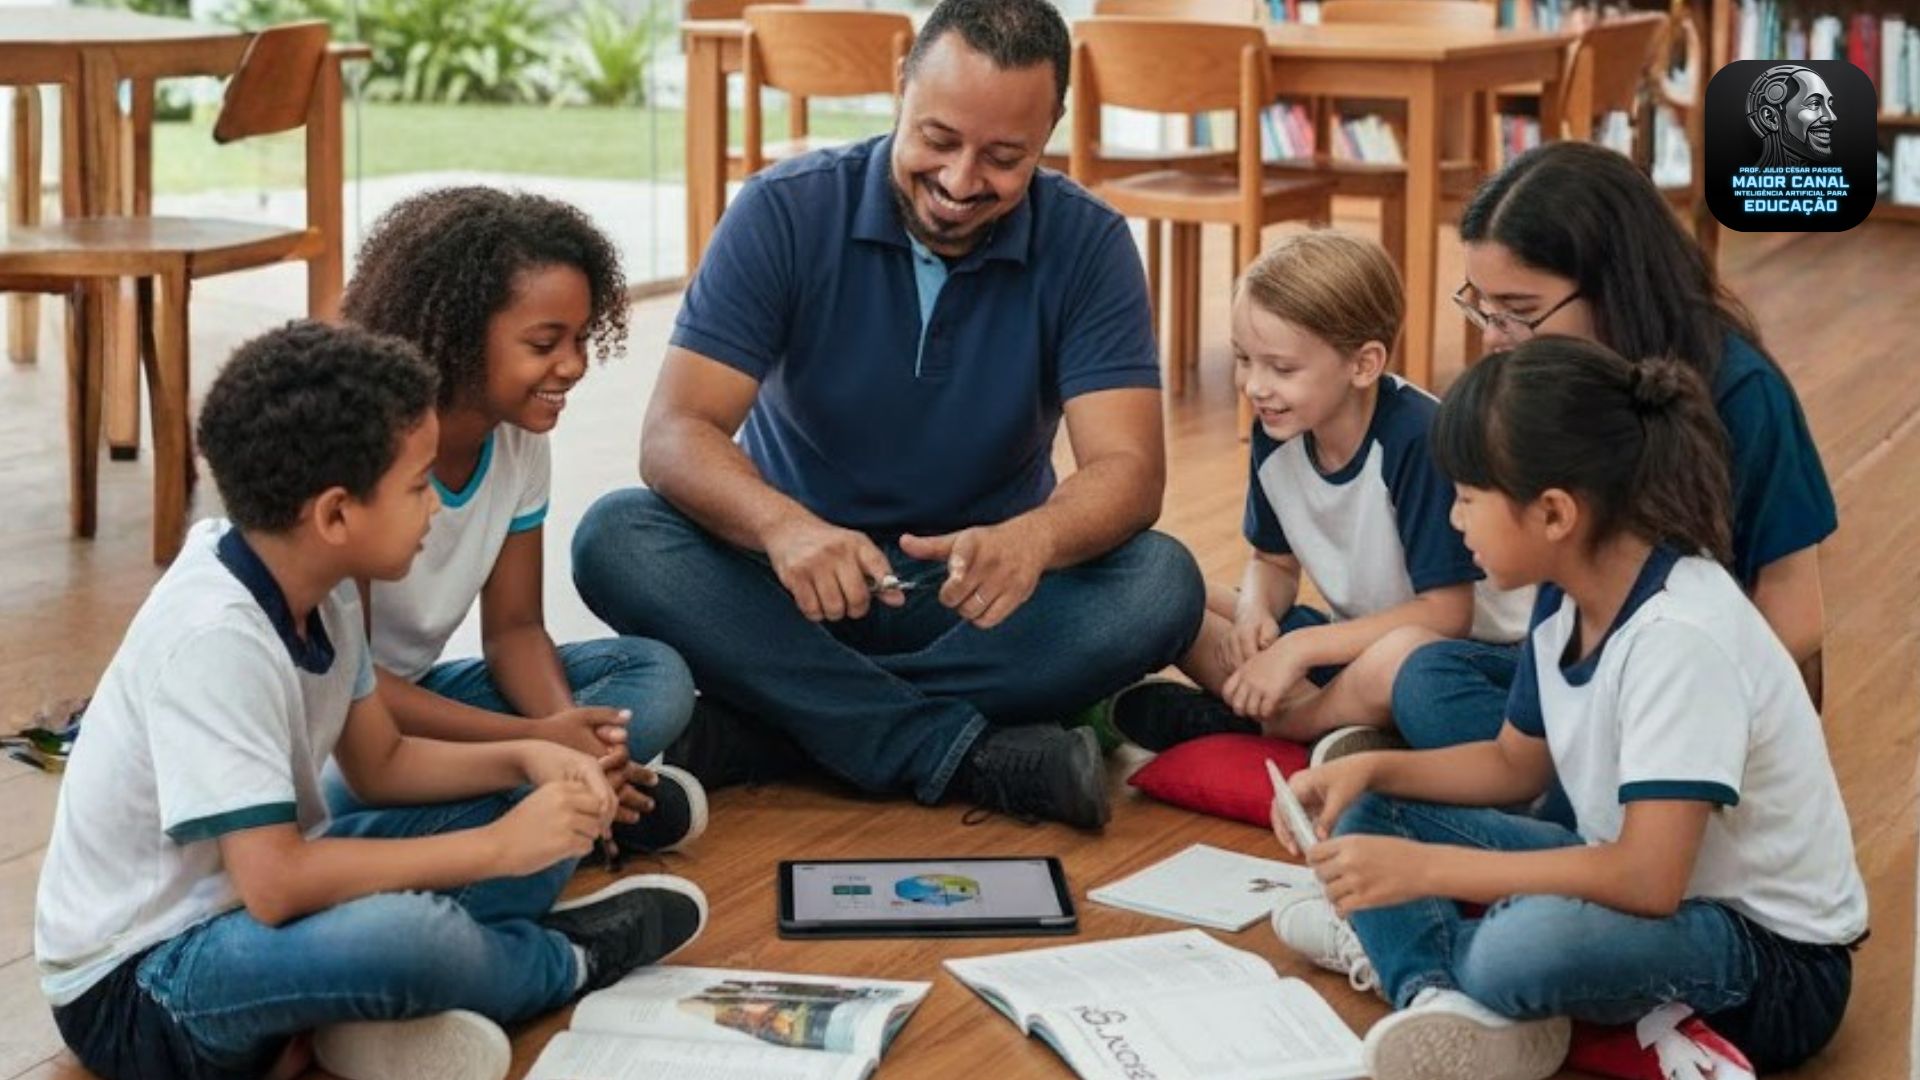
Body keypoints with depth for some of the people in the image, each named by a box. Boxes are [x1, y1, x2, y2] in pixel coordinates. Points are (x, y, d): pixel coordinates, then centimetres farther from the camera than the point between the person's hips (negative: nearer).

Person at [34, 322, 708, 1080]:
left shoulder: (316, 588, -1)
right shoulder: (214, 638, -27)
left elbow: (381, 763, 14)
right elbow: (275, 886, -32)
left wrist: (525, 758, -4)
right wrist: (495, 847, -25)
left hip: (253, 899, 9)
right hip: (136, 986, -9)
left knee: (546, 821, 7)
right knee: (407, 933, -37)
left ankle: (348, 1017, -10)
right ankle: (568, 961, -2)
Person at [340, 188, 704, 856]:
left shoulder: (518, 440, -2)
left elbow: (513, 627, 3)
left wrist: (570, 729, -21)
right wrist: (537, 738, -30)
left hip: (413, 692, 7)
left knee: (655, 674, -8)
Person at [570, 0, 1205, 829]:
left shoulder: (1087, 245, -9)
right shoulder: (786, 212, -12)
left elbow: (1128, 469, -18)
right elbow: (673, 435, -20)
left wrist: (1032, 540, -43)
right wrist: (783, 527, -43)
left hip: (977, 595, 1)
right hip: (795, 576, 0)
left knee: (1161, 586, -28)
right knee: (616, 540, -28)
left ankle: (750, 722, -27)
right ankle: (963, 754, -31)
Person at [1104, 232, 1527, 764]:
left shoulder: (1418, 439, -26)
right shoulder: (1277, 434, -5)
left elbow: (1445, 613, -25)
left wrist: (1299, 647, -26)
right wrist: (1255, 609, -14)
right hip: (1352, 636, 7)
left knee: (1390, 667, -42)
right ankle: (1333, 723, -17)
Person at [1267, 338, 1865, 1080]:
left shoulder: (1679, 636, -27)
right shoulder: (1566, 600, -1)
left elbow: (1649, 880, -33)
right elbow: (1516, 765, 15)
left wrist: (1427, 868, -30)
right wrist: (1371, 770, -1)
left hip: (1773, 963, -9)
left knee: (1530, 941, -40)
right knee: (1366, 817, 3)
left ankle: (1396, 946, -8)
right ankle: (1438, 996, -21)